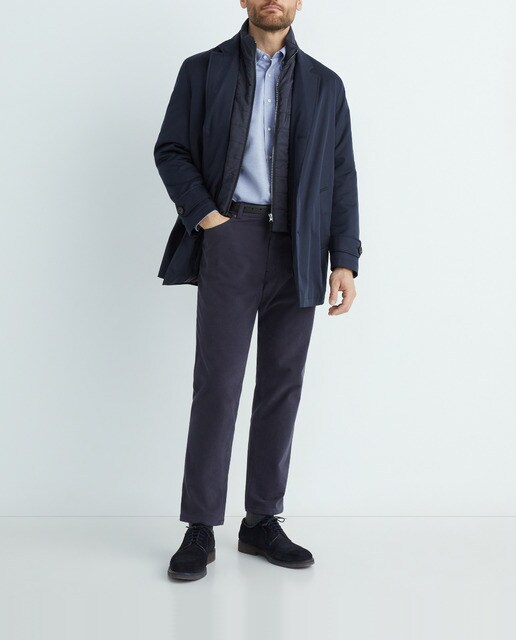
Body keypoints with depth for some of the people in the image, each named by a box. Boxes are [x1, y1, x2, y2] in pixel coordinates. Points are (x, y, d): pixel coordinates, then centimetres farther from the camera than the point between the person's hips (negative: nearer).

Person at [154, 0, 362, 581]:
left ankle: (263, 522, 16)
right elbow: (171, 150, 6)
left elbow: (342, 178, 9)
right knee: (217, 384, -5)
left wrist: (345, 261, 0)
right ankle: (200, 529, 4)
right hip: (231, 240, -2)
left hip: (299, 250, 3)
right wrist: (203, 212, -9)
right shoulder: (203, 70, 10)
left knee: (282, 385, 5)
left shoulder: (325, 85, 14)